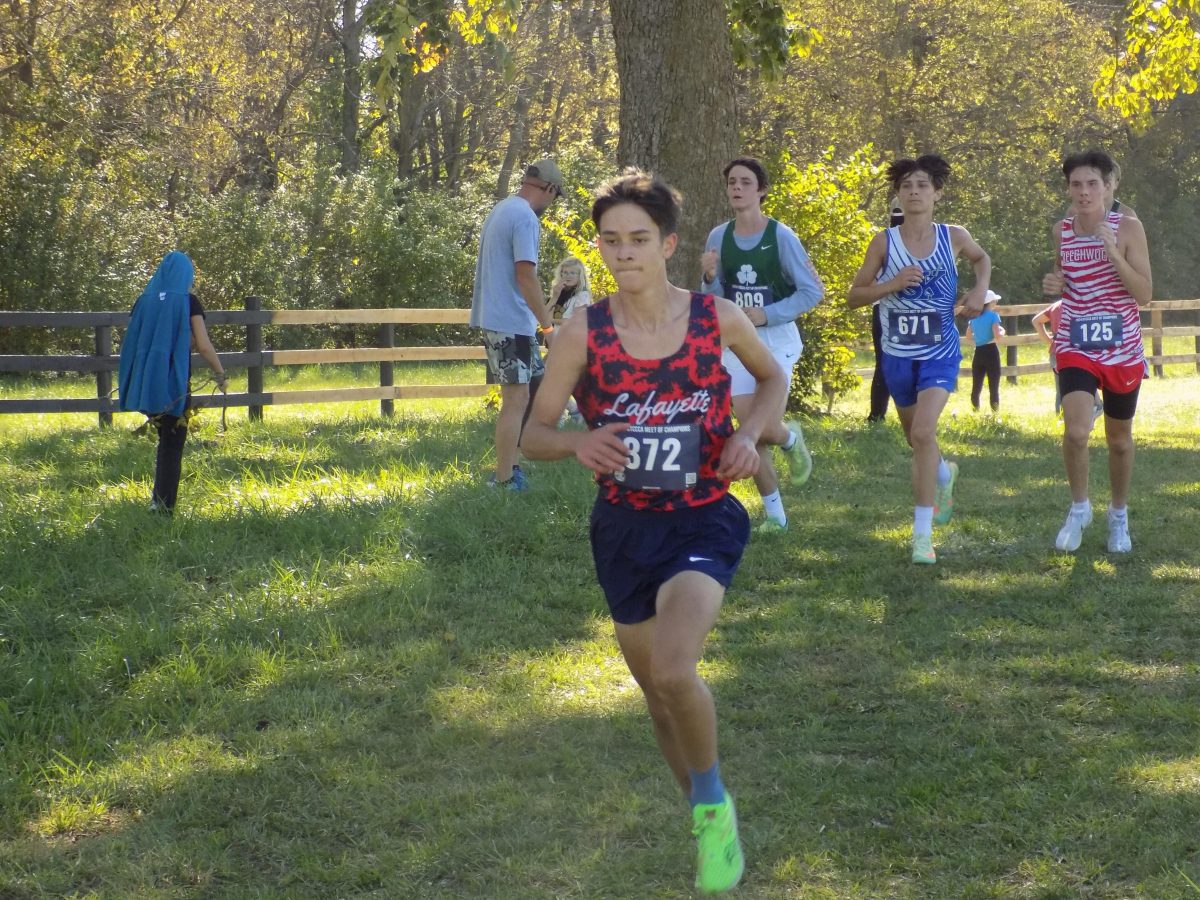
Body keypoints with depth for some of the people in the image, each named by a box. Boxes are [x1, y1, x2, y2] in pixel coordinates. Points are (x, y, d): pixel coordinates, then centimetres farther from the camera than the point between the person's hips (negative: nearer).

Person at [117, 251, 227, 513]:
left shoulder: (144, 300, 6)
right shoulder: (188, 302, -6)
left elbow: (129, 343, 10)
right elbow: (204, 346, -10)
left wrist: (131, 382, 23)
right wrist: (221, 375, 4)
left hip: (146, 383, 5)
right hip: (175, 384, -4)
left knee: (165, 439, 22)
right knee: (172, 446, 2)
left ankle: (158, 498, 22)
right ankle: (164, 506, -2)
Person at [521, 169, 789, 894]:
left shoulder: (719, 317, -9)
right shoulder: (584, 333, -9)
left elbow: (773, 377, 11)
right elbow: (535, 434, -2)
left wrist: (750, 433, -9)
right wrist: (577, 443, -25)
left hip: (705, 521, -3)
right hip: (624, 528, 3)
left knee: (673, 670, -26)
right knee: (659, 694, 14)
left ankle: (712, 804, 2)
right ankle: (710, 819, 40)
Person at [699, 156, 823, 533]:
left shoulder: (781, 236, -11)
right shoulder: (718, 237, 1)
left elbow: (813, 291, -9)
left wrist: (768, 314, -17)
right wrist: (710, 277, -15)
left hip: (776, 338, -4)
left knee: (762, 427, -15)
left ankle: (792, 439, 23)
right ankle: (774, 515, 15)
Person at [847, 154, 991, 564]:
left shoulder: (954, 237, -3)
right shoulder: (884, 243, -6)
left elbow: (982, 258, 20)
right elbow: (855, 296, -2)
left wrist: (980, 289, 1)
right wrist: (892, 284, -18)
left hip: (940, 353, -2)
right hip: (898, 354, 2)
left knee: (923, 432, -21)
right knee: (915, 436, 20)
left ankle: (923, 533, -18)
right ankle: (944, 473, 56)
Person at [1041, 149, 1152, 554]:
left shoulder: (1128, 228, -9)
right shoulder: (1062, 231, 0)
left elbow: (1145, 295, -15)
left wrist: (1111, 248, -25)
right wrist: (1054, 285, -4)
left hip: (1123, 349, -1)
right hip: (1076, 347, 1)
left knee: (1120, 438, 13)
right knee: (1076, 432, -20)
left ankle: (1119, 515, 36)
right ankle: (1079, 507, 4)